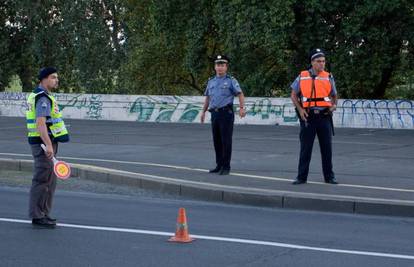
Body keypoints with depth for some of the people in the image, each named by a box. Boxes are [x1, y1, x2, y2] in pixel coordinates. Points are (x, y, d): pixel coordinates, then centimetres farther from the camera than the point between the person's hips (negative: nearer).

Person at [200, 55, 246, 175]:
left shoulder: (231, 80, -2)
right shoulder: (211, 81, 14)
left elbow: (240, 94, -9)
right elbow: (207, 98, 23)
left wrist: (242, 108, -22)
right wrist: (203, 111, 18)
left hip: (226, 113, -6)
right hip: (214, 114, 6)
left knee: (226, 141, -5)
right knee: (217, 141, 8)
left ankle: (226, 167, -1)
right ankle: (219, 165, 16)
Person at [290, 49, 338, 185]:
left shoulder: (329, 77, 6)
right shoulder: (302, 77, 2)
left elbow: (334, 95, 18)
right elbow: (293, 95, 9)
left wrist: (334, 105, -2)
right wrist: (300, 109, -4)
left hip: (324, 116, 1)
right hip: (308, 117, -1)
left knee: (327, 148, 6)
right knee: (305, 148, 4)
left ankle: (329, 176, 16)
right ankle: (301, 177, 11)